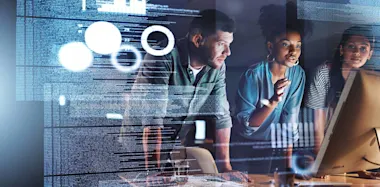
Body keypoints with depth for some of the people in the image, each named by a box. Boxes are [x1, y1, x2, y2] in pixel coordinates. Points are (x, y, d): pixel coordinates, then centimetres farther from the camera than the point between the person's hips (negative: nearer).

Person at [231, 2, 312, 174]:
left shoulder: (298, 74, -12)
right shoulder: (253, 75, -26)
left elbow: (290, 119, -6)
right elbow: (245, 126, -27)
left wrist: (288, 161, -5)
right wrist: (274, 101, -41)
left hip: (273, 146, 4)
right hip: (244, 146, -4)